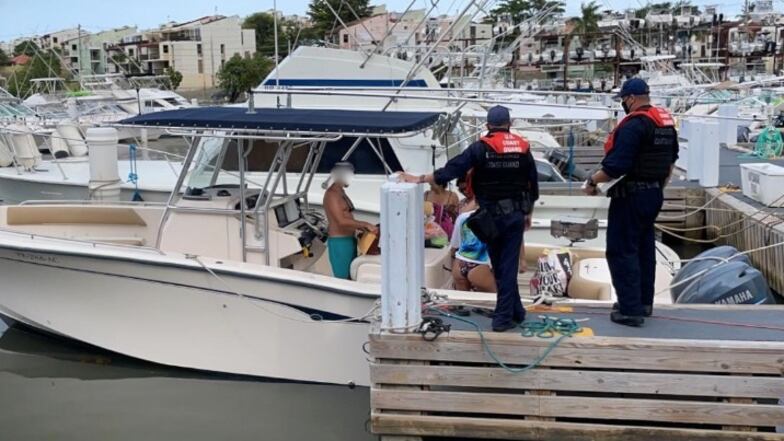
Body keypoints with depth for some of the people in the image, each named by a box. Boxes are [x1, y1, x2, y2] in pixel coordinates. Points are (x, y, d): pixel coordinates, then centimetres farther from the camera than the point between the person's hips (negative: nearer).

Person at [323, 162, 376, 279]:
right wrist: (365, 224, -21)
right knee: (342, 279, -8)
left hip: (350, 241, 10)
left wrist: (364, 228, 9)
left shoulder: (342, 193, 17)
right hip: (339, 242, -10)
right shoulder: (331, 194, -13)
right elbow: (341, 221, -22)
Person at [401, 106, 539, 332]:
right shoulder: (522, 147, 2)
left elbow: (452, 169, -16)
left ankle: (515, 312, 19)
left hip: (492, 216, -2)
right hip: (515, 214, 2)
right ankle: (503, 317, 5)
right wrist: (528, 213, 20)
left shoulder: (481, 148, -8)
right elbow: (533, 184, 8)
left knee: (500, 267, 12)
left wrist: (420, 179, -11)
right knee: (509, 266, 4)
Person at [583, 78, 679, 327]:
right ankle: (644, 302, 29)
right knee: (644, 248, 18)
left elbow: (616, 166, -25)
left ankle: (631, 310, -2)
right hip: (655, 194, 10)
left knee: (622, 251, -3)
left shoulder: (633, 124, -19)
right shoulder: (666, 121, 10)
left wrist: (592, 181, -14)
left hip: (631, 196, -10)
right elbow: (671, 158, 20)